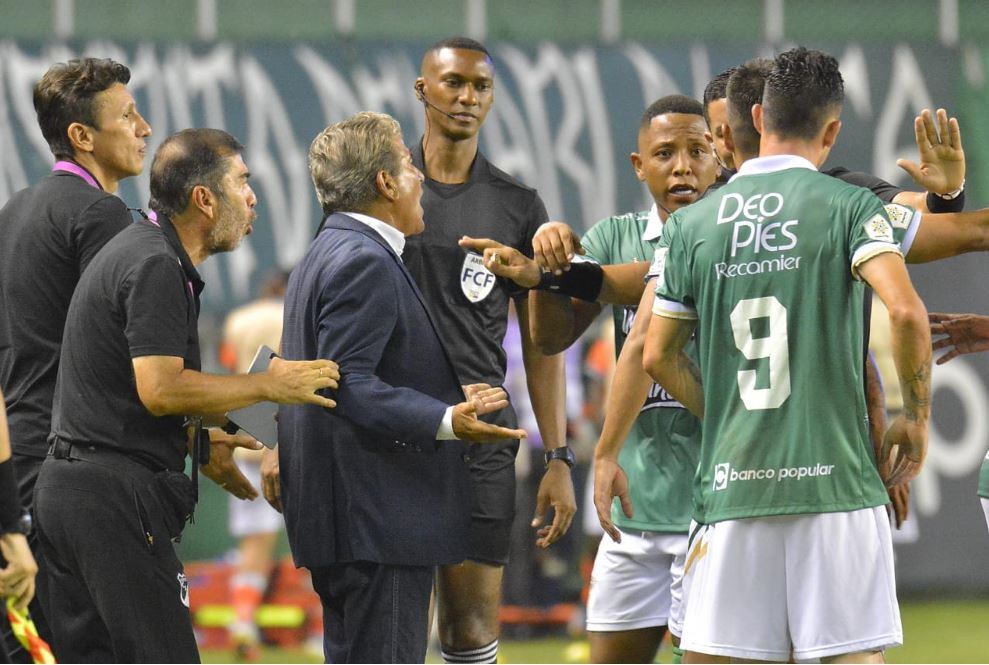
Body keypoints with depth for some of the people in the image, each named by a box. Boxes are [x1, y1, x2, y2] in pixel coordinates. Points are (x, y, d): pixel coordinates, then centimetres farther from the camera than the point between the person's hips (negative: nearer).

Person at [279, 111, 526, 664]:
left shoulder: (331, 253, 19)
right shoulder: (364, 262, -15)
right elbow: (348, 384, -23)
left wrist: (449, 400, 31)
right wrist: (446, 421, -31)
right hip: (379, 520, -11)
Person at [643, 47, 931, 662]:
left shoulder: (692, 224, 9)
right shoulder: (851, 207, -1)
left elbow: (659, 356, 12)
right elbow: (906, 312, -15)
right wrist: (916, 417, -2)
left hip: (730, 480, 3)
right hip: (833, 474, -3)